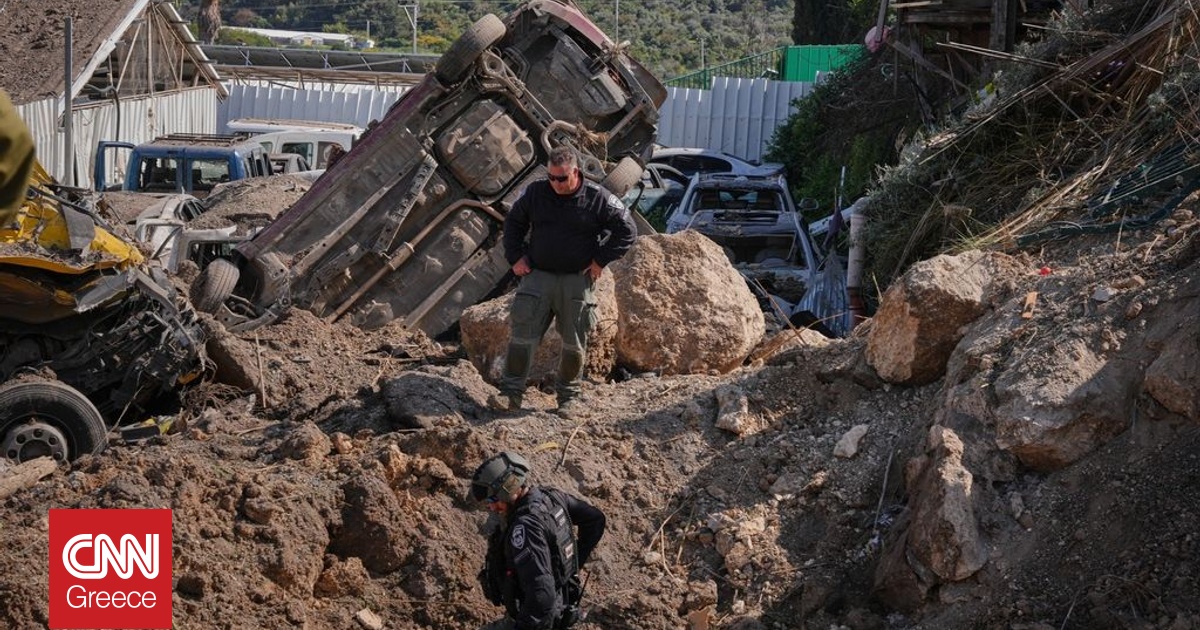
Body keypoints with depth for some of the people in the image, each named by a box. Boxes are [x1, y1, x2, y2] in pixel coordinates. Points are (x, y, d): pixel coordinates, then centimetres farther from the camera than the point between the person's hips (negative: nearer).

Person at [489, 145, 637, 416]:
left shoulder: (597, 198, -6)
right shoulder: (536, 193, 2)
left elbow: (626, 230, 0)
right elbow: (513, 223, 16)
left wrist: (601, 260, -4)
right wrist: (515, 257, 6)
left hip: (577, 280, -2)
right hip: (538, 275, 2)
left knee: (574, 342, 4)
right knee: (523, 334, -6)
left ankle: (569, 396, 18)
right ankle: (511, 393, -2)